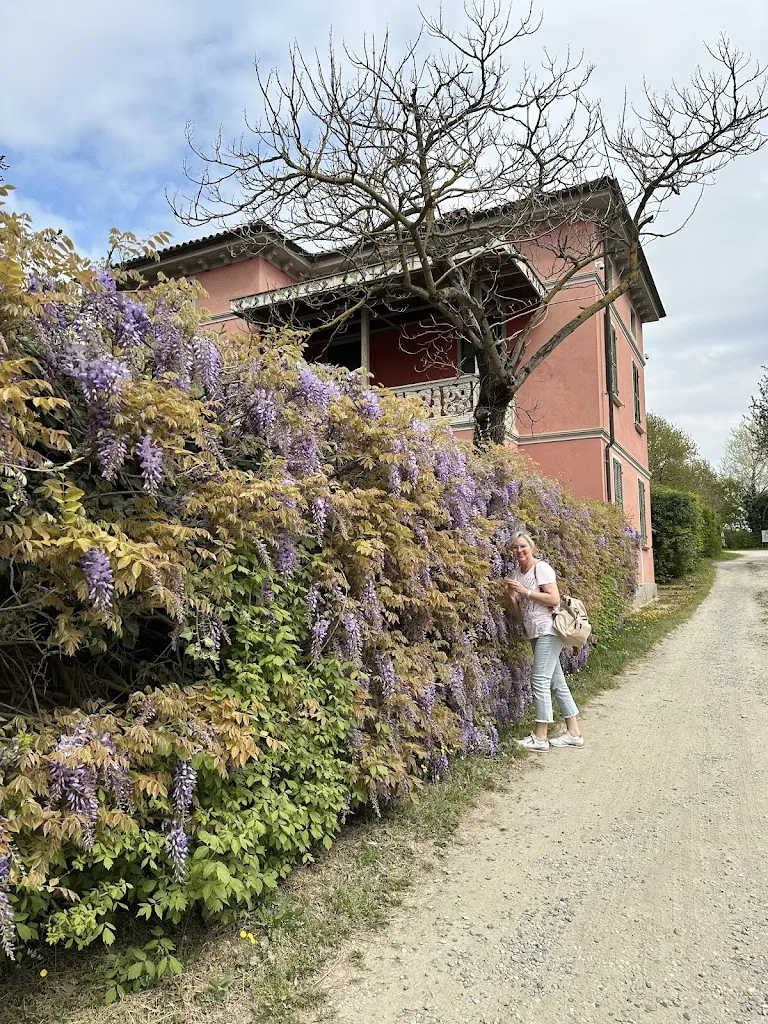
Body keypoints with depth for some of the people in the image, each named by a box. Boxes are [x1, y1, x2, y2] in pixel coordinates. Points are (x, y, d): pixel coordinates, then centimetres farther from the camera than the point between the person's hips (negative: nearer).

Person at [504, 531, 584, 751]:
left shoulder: (541, 568, -8)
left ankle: (540, 737, -3)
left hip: (548, 630, -9)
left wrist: (525, 591, -16)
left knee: (540, 680, -9)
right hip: (535, 633, 9)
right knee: (556, 681, 11)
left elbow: (554, 599, -17)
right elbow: (519, 613, 14)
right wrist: (512, 596, -4)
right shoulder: (516, 574, 14)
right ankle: (574, 732, 18)